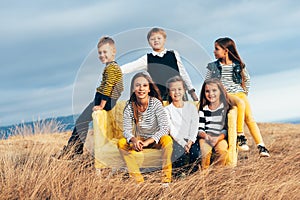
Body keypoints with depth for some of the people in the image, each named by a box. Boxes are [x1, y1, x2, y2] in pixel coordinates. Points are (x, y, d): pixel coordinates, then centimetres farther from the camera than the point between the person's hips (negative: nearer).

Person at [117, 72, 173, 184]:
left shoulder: (156, 103, -17)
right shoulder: (130, 106, -10)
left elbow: (164, 128, -22)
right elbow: (127, 130, -10)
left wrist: (148, 141, -35)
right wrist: (134, 140, -34)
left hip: (155, 140, -2)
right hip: (138, 140, 3)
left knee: (167, 139, -34)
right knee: (121, 143, -24)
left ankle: (166, 178, -26)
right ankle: (138, 179, -28)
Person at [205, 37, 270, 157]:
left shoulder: (239, 65, 10)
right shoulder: (213, 66, 9)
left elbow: (247, 79, 25)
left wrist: (245, 92, 16)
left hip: (239, 93, 2)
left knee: (249, 118, -21)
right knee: (241, 103, -36)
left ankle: (261, 146, -27)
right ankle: (240, 136, -33)